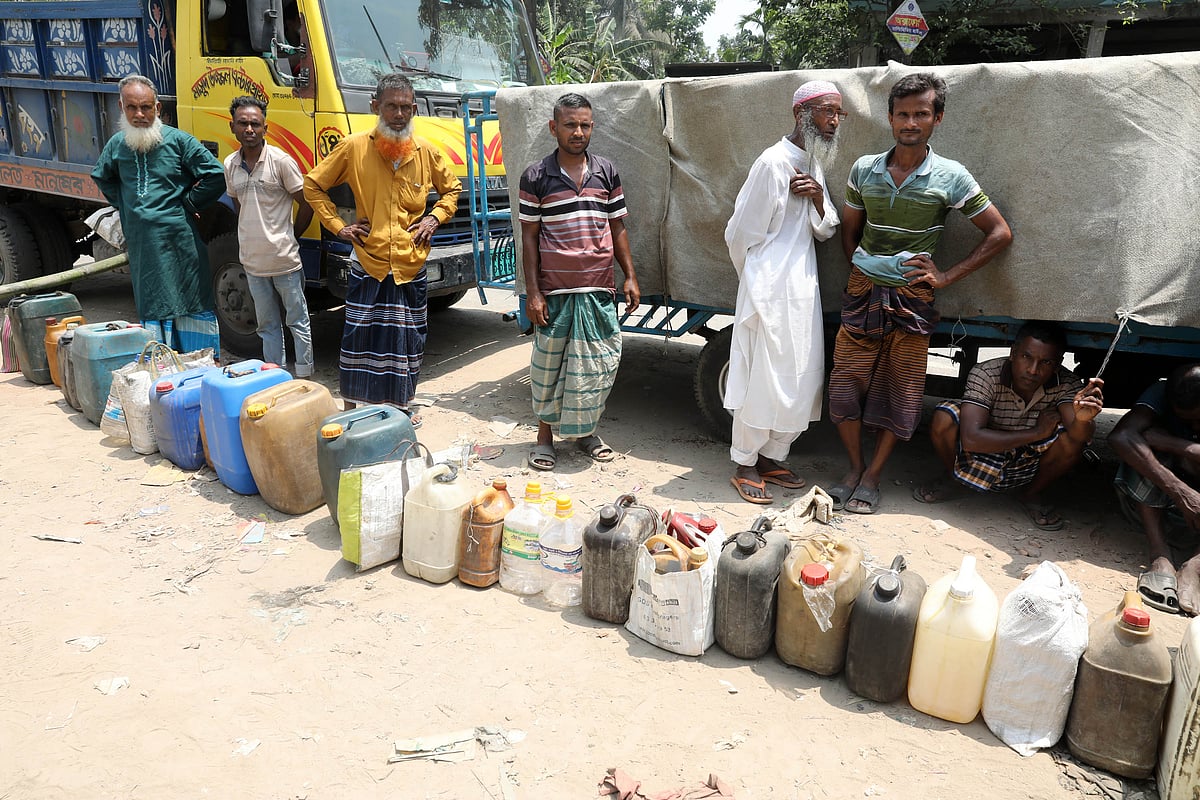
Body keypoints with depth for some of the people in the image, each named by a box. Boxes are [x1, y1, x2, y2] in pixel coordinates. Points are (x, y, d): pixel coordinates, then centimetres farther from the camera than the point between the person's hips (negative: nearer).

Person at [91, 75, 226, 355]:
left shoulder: (177, 140, -4)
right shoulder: (117, 144, 10)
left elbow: (216, 175, -7)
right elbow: (101, 178, 28)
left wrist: (188, 203, -5)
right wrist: (123, 205, 14)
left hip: (181, 241, -4)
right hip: (141, 245, 4)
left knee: (194, 305, 3)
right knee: (152, 308, 9)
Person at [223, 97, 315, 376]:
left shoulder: (281, 160, -9)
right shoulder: (230, 164, 8)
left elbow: (307, 203, -6)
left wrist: (290, 237, 1)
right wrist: (250, 237, 11)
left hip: (284, 259, -5)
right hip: (252, 261, 6)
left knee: (297, 320, 5)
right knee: (267, 325, 14)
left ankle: (304, 377, 13)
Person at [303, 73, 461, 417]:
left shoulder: (426, 152, 3)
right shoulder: (354, 147, -4)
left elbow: (452, 189, 20)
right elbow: (313, 185, 6)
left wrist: (434, 218, 3)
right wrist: (338, 226, -2)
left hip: (412, 266, 2)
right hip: (368, 265, -2)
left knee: (408, 342, 11)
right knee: (358, 340, 1)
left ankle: (401, 406, 27)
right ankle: (351, 410, 15)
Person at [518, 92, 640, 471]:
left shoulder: (606, 172, 8)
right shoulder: (536, 177, -1)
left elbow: (617, 228, 13)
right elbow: (529, 237, -1)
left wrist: (630, 276, 5)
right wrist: (532, 292, -7)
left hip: (599, 289, 3)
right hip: (554, 291, -2)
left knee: (599, 364, 7)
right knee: (549, 365, 6)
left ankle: (585, 431, 26)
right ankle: (545, 434, 23)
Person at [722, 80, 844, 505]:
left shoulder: (814, 165, 15)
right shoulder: (774, 162, -13)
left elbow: (825, 231, 14)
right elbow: (741, 232, -11)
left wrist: (819, 198, -6)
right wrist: (759, 282, 2)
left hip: (804, 287, 9)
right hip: (771, 290, -9)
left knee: (802, 380, 10)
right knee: (762, 379, -5)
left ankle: (772, 458, 23)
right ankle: (744, 465, 9)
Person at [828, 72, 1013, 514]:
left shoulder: (950, 176, -4)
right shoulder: (864, 169, 4)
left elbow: (1000, 233, 1)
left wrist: (945, 276, -5)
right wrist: (859, 266, 0)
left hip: (911, 298, -2)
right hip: (862, 293, 2)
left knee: (900, 393, 4)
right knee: (845, 384, 1)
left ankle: (873, 476, 18)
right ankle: (855, 467, 19)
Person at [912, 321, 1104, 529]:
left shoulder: (1066, 385, -18)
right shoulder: (985, 374, -25)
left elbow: (1079, 436, -33)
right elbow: (971, 439, -35)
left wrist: (1082, 419, -57)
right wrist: (1036, 433, -29)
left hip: (1027, 470, 2)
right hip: (980, 458, -1)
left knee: (1073, 438, -27)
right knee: (944, 417, -29)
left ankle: (1031, 495, 4)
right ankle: (952, 479, 4)